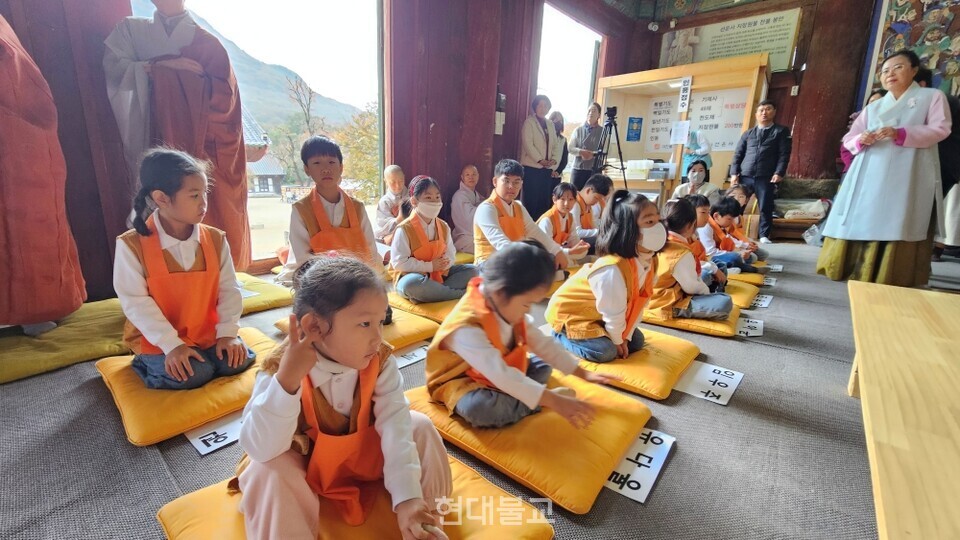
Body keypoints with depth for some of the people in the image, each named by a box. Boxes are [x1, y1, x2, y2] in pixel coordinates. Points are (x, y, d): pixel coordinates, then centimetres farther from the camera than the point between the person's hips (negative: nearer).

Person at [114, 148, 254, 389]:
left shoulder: (215, 239, -4)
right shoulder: (131, 244, -14)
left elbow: (229, 289, -4)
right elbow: (136, 302, -15)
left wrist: (227, 333, -15)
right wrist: (172, 344, -22)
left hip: (207, 334, 3)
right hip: (157, 340, -3)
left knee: (240, 359, -16)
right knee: (192, 376, -22)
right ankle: (147, 364, 8)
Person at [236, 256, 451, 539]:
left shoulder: (380, 361, -22)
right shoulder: (281, 368, -29)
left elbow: (395, 423, -28)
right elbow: (260, 450, -36)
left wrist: (407, 497, -36)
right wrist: (287, 380, -50)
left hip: (363, 451, 3)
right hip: (304, 462, -2)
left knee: (420, 426, -16)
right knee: (268, 472, -33)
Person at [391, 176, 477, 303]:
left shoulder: (443, 226, 5)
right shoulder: (405, 228, -13)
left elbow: (451, 255, 6)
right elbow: (399, 262, -18)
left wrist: (443, 264, -18)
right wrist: (429, 266, -19)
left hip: (439, 275, 6)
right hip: (413, 276, -6)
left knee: (471, 270, -7)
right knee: (412, 284, -41)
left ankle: (431, 293, -24)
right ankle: (461, 294, -25)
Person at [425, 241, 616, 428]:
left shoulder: (507, 307, -11)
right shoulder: (467, 328, -37)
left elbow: (542, 343, -2)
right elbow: (502, 376, -39)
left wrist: (583, 373, -2)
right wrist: (553, 402, -39)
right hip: (460, 381, -7)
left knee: (543, 365, 3)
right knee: (479, 408, -38)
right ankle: (545, 400, -18)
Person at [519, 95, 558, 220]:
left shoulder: (550, 124, 18)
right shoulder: (529, 122, 0)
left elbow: (555, 145, 15)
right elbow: (528, 143, -11)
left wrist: (554, 159, -4)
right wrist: (540, 160, -16)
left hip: (547, 168, 6)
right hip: (532, 167, -6)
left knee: (544, 200, 5)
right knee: (531, 199, -6)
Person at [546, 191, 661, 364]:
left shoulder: (648, 262, -9)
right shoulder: (613, 270, -38)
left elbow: (637, 304, -1)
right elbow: (614, 313, -25)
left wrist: (624, 337, -1)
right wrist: (617, 341, -9)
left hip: (599, 315, 9)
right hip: (568, 313, -9)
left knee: (637, 341, 10)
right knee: (606, 351, -21)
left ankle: (587, 334, 19)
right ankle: (559, 336, 1)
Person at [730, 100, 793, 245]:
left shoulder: (781, 131, 11)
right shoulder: (747, 133, 18)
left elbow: (784, 154, 3)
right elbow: (738, 154, 12)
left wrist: (779, 172, -11)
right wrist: (734, 173, -1)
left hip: (766, 177, -2)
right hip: (745, 176, 2)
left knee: (765, 208, -2)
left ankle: (764, 236, 7)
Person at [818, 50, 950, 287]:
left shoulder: (931, 96, 12)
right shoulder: (873, 107, 23)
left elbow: (940, 129, -1)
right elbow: (848, 138, 16)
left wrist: (900, 134, -18)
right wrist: (861, 140, -9)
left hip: (908, 177, -4)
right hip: (870, 176, 4)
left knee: (898, 227, -12)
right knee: (861, 222, -3)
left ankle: (893, 281, -9)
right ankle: (861, 273, 2)